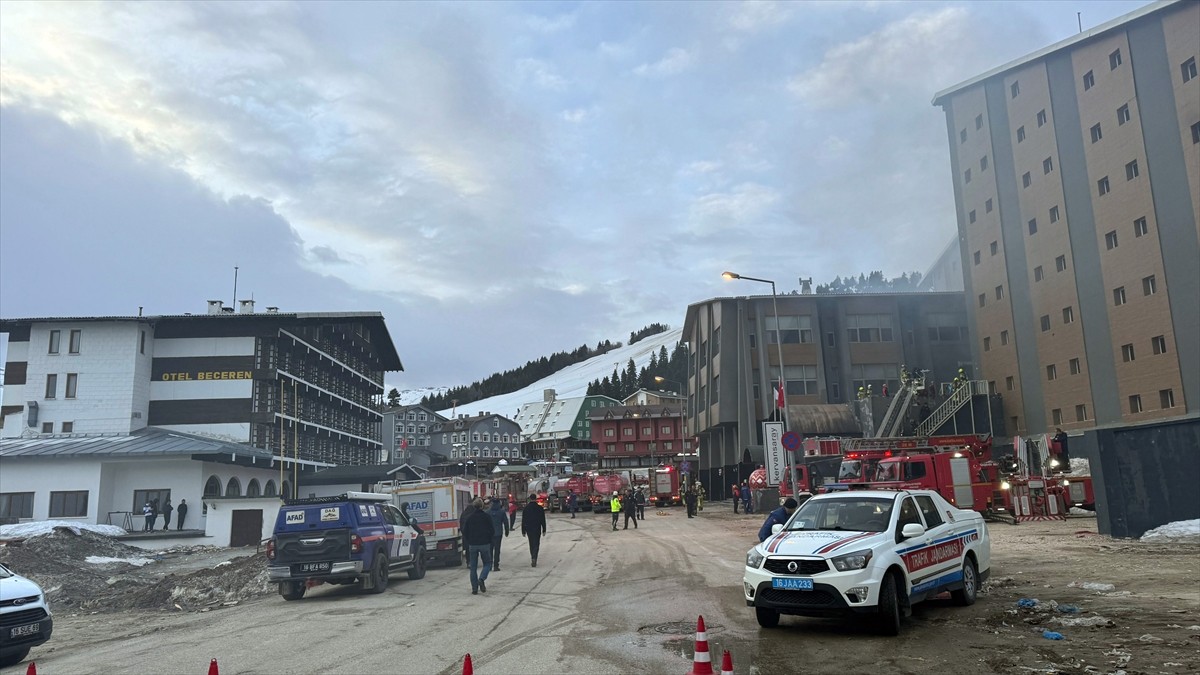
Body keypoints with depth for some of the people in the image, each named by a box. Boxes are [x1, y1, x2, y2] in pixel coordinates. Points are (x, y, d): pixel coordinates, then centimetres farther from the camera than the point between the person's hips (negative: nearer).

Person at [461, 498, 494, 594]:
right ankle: (482, 579, -11)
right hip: (485, 544, -2)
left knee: (473, 567, 9)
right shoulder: (487, 517, -7)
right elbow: (492, 530, -5)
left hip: (472, 545, 2)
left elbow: (464, 532, 1)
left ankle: (474, 588, 6)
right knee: (487, 563, 13)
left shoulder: (469, 518, -1)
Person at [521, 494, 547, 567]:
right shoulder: (540, 508, -4)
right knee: (536, 544, -1)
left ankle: (533, 558, 20)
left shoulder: (526, 508, -1)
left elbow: (523, 521, 1)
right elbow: (543, 520, -1)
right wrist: (544, 530, 6)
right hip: (537, 529, -2)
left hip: (529, 529, 2)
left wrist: (523, 531, 7)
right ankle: (534, 558, -19)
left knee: (531, 544, 15)